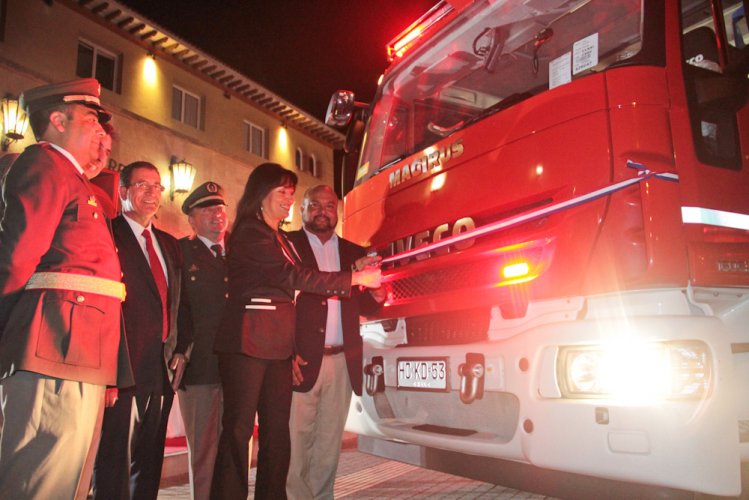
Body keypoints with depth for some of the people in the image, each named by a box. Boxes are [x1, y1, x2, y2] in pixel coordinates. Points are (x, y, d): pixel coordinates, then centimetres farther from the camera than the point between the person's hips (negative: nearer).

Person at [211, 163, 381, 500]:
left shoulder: (280, 238, 20)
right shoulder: (250, 232, -7)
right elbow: (295, 277, -15)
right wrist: (356, 278, -13)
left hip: (278, 345, 8)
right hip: (248, 342, -8)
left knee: (277, 430, 7)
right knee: (239, 428, -4)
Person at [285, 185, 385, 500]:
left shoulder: (354, 254, 14)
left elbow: (363, 308, 14)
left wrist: (376, 294, -10)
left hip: (342, 363, 4)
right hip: (302, 361, -4)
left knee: (329, 445, 10)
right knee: (296, 442, 0)